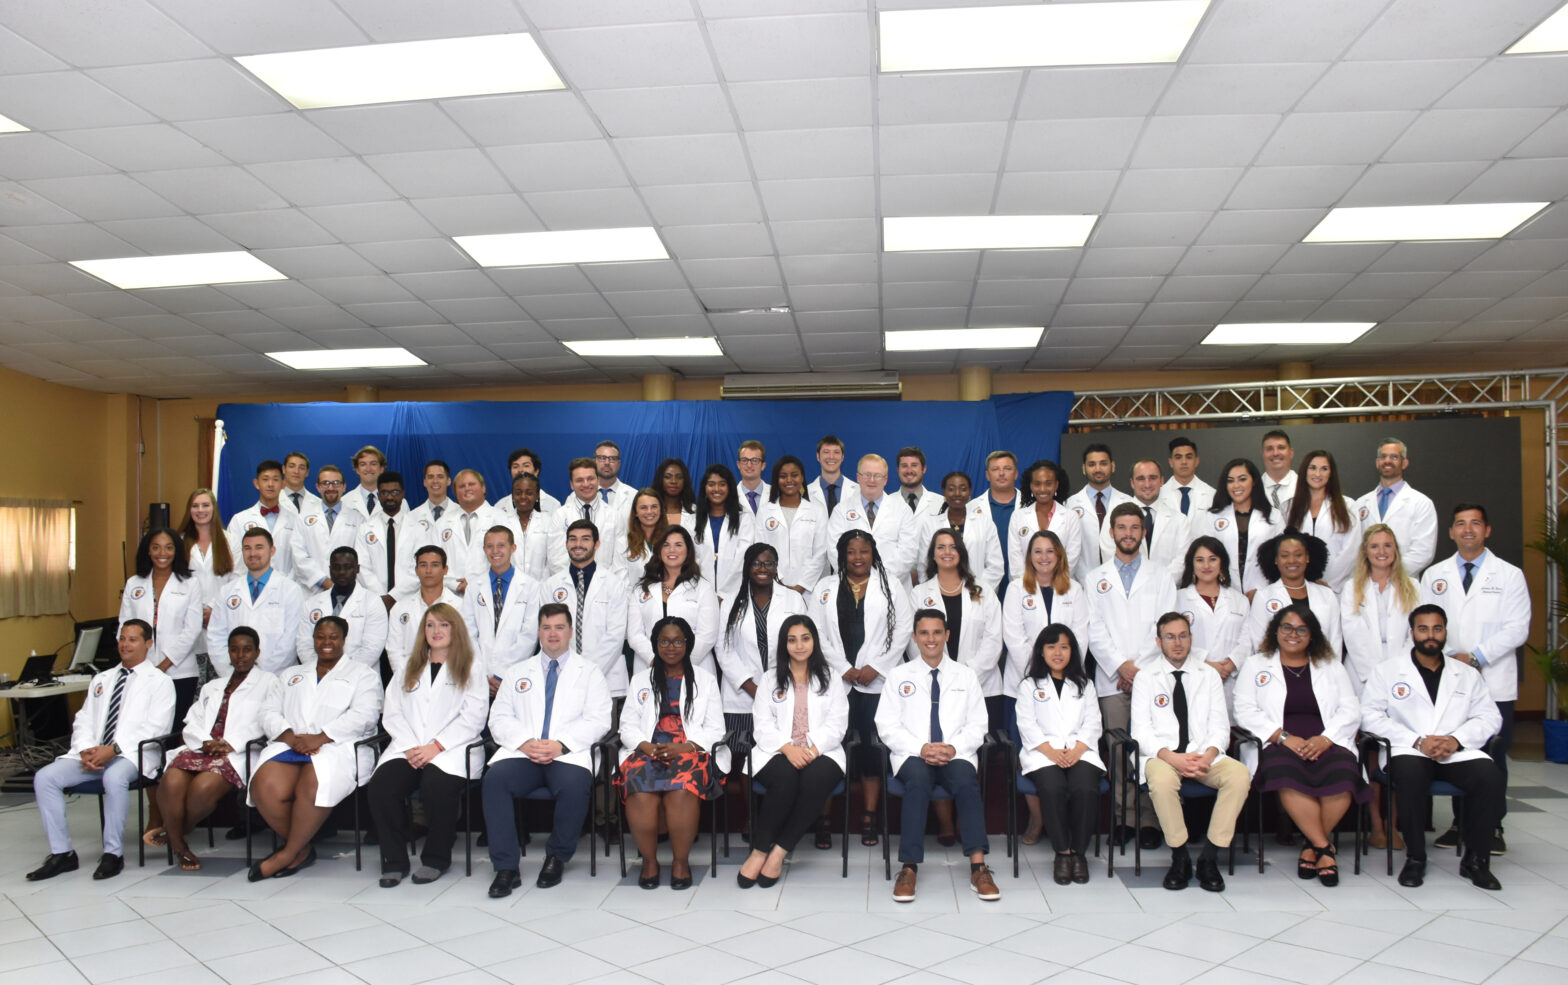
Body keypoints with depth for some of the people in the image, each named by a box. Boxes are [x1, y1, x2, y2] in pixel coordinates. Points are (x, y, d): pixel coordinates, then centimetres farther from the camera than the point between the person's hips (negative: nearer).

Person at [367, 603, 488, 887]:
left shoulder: (472, 670, 12)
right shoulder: (408, 669, 25)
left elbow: (472, 718, -1)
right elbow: (391, 713, 13)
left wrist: (435, 747, -13)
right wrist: (410, 747, -5)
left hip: (452, 750, -3)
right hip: (407, 750, 4)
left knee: (437, 786, -34)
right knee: (380, 787, -27)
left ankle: (436, 858, -12)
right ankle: (394, 860, -12)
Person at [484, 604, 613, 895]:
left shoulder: (589, 672, 15)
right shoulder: (517, 672, 22)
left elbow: (597, 721, 2)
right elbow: (499, 719, 11)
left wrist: (560, 744, -14)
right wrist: (524, 742, -10)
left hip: (568, 755, -2)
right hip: (522, 753, 2)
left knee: (574, 784, -35)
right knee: (495, 778, -29)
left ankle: (557, 857, -10)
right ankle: (505, 867, -22)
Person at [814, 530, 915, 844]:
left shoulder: (891, 586, 7)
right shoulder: (825, 588, 10)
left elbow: (904, 629, 2)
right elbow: (816, 633, 5)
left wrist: (876, 667, -6)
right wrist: (843, 668, -5)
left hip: (876, 680, -1)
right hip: (836, 679, 1)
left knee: (871, 745, -2)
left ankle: (870, 818, 6)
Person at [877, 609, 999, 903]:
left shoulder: (965, 676, 15)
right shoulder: (898, 675, 11)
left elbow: (977, 725, 10)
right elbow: (887, 726, 4)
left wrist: (954, 747, -11)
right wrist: (921, 748, -12)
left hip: (956, 755, 1)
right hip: (912, 755, -1)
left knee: (966, 781, -33)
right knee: (918, 780, -35)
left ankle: (978, 868, -34)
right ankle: (909, 868, -35)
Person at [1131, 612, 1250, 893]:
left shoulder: (1208, 675, 13)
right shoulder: (1145, 677, 5)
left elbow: (1220, 726, 6)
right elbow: (1141, 730, -3)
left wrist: (1208, 756, -16)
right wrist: (1171, 757, -21)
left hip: (1203, 755, 3)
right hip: (1162, 754, -2)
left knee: (1240, 774, -28)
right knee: (1162, 780, -36)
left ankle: (1208, 857, -17)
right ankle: (1179, 857, -16)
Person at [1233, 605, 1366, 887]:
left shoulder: (1331, 665, 22)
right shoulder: (1256, 665, 17)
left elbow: (1350, 710, 11)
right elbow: (1246, 711, 4)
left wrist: (1325, 739, -8)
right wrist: (1283, 737, -10)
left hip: (1327, 745, 2)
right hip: (1280, 747, -1)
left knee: (1341, 777, -33)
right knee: (1287, 777, -37)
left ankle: (1312, 847, -13)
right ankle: (1325, 848, -21)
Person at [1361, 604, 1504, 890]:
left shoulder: (1467, 674, 21)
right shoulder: (1386, 671, 11)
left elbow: (1490, 717, 11)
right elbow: (1370, 716, 0)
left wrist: (1456, 740, -10)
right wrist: (1417, 741, -12)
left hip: (1457, 753, 3)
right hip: (1408, 752, -2)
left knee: (1491, 777, -28)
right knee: (1410, 773, -37)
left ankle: (1476, 860, -10)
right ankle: (1415, 858, -18)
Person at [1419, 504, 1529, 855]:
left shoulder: (1509, 575, 6)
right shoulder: (1434, 575, 12)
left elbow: (1516, 629, -3)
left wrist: (1475, 657, -12)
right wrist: (1449, 657, -8)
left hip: (1494, 684, -1)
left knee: (1493, 756, 0)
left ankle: (1492, 827, 13)